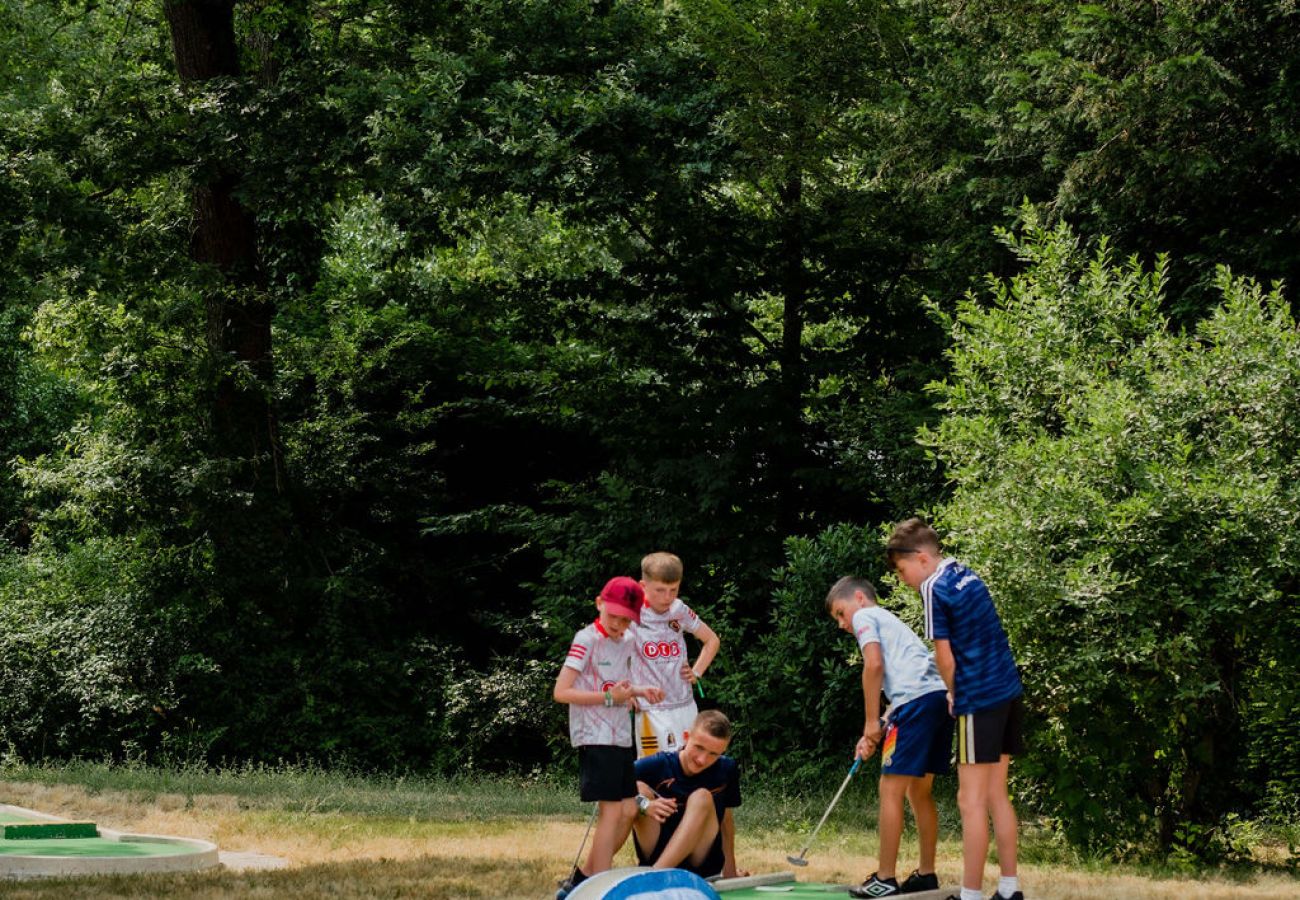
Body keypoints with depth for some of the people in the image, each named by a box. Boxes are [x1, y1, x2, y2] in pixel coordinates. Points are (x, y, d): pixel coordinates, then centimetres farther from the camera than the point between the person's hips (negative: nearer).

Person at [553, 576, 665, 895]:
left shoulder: (627, 643, 11)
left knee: (628, 811, 7)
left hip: (621, 737, 8)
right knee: (612, 811, -11)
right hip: (595, 738, -8)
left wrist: (639, 690, 3)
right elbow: (561, 692, -16)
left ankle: (582, 880, 16)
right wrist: (610, 696, -19)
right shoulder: (586, 640, -11)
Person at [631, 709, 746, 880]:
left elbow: (726, 819, 10)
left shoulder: (726, 770, -2)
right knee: (640, 788, -19)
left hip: (701, 868, 1)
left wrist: (729, 871, 13)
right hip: (653, 857, -1)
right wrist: (642, 804, -37)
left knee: (702, 798, -23)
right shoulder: (656, 766, -10)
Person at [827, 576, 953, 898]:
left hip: (917, 699, -9)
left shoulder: (865, 616, 8)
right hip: (941, 695, 9)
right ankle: (926, 873, 20)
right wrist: (876, 734, 17)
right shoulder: (890, 622, 33)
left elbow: (874, 664, -9)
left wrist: (872, 722, -5)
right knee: (919, 790, 17)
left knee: (891, 789, -5)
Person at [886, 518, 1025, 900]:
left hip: (980, 700, -8)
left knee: (972, 800, -5)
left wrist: (955, 696, 7)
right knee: (996, 795, 13)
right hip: (1008, 692, 8)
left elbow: (945, 657, -10)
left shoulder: (935, 589, -12)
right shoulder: (966, 575, 12)